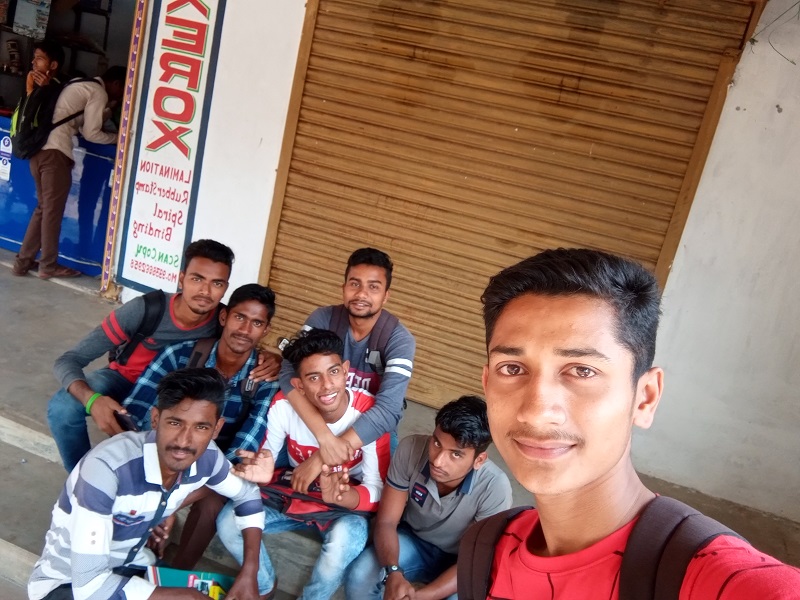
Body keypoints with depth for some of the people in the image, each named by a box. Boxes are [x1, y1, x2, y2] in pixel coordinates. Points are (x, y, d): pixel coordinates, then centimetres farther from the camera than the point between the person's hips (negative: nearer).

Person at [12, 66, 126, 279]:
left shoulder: (80, 86, 24)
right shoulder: (99, 93, -4)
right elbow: (91, 133, -6)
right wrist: (117, 138, 8)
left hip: (40, 147, 9)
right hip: (55, 151, -9)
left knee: (44, 207, 15)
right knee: (53, 210, 0)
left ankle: (23, 261, 19)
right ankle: (49, 266, 10)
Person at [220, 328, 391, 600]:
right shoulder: (284, 404, -20)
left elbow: (376, 492, -24)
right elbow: (266, 457, -11)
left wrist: (339, 496, -47)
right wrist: (260, 471, -37)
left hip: (346, 503, -3)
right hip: (293, 490, 3)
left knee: (347, 536, -35)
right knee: (228, 521, -17)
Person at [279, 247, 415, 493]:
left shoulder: (400, 340, -21)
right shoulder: (322, 319, -15)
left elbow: (388, 410, -32)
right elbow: (290, 374, -27)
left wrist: (321, 459, -38)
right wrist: (324, 436, -42)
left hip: (373, 433, -1)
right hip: (319, 422, 1)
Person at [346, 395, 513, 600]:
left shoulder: (495, 488, -32)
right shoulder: (411, 449, -27)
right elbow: (386, 522, -17)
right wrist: (393, 573, -36)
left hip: (458, 559, -1)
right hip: (412, 540, 1)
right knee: (358, 580, -24)